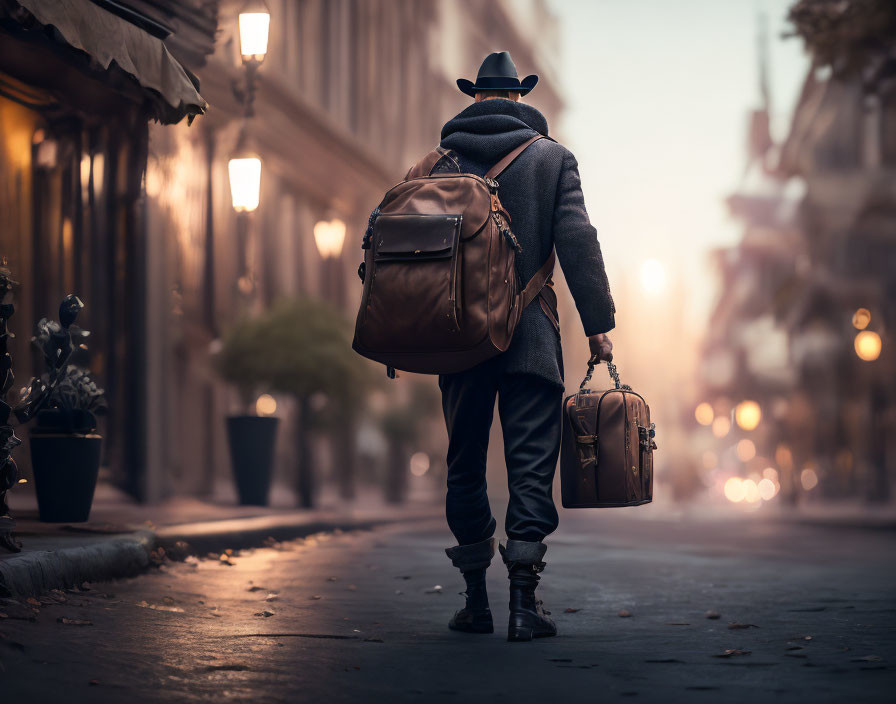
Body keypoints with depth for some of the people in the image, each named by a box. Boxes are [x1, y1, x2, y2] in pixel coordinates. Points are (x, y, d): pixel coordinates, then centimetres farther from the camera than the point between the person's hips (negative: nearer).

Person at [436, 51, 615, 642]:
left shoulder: (441, 160, 7)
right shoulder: (552, 157, 3)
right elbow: (577, 241, -5)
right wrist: (598, 321, -3)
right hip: (529, 337, -2)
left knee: (465, 465, 11)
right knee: (531, 463, -1)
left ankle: (476, 603, 15)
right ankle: (524, 603, -9)